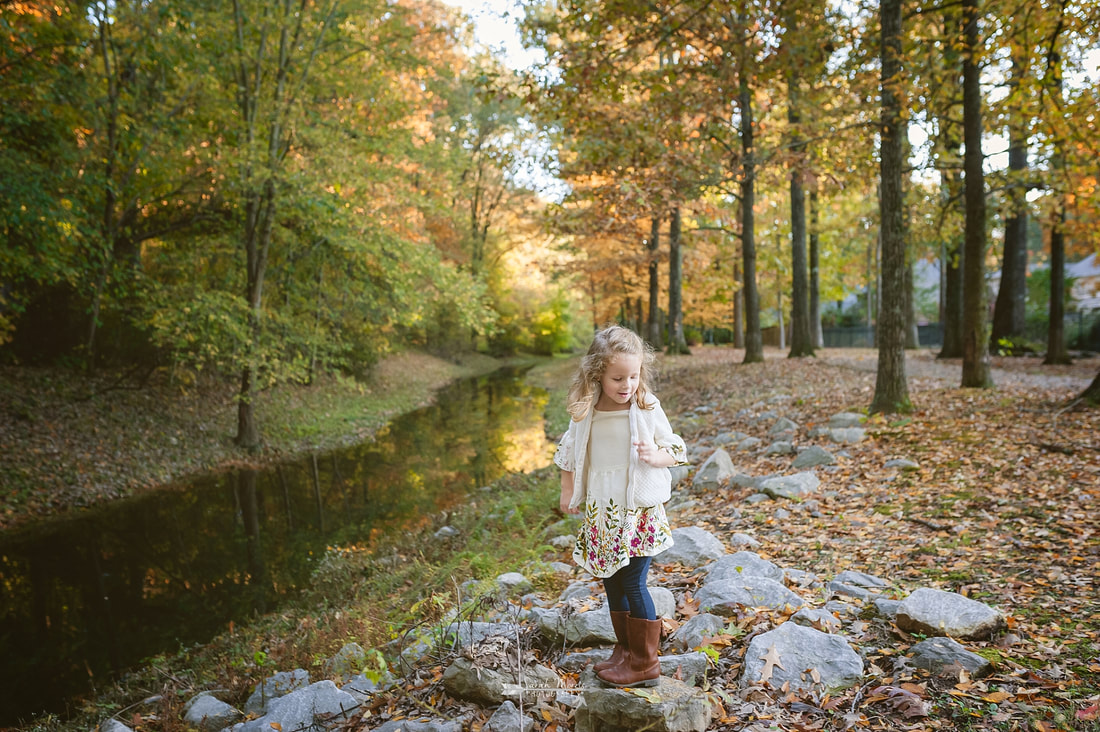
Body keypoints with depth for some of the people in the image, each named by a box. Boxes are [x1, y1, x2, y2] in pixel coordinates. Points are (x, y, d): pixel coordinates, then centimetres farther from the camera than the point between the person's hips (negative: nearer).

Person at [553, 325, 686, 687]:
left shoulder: (647, 409, -10)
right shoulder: (584, 413, -1)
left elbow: (675, 450, -3)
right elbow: (569, 453, 14)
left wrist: (655, 456, -23)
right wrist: (568, 492, 14)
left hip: (639, 509, -4)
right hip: (601, 512, 5)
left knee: (633, 583, -3)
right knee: (612, 582, 14)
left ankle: (644, 662, 12)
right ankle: (625, 650, 31)